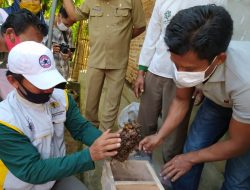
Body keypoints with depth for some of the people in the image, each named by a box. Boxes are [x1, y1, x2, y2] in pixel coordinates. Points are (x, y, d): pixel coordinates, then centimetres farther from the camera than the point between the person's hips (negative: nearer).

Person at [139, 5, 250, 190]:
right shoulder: (188, 61, -28)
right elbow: (181, 101, -5)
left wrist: (191, 158, -15)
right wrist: (159, 136, -12)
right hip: (218, 101, 4)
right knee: (192, 148, 0)